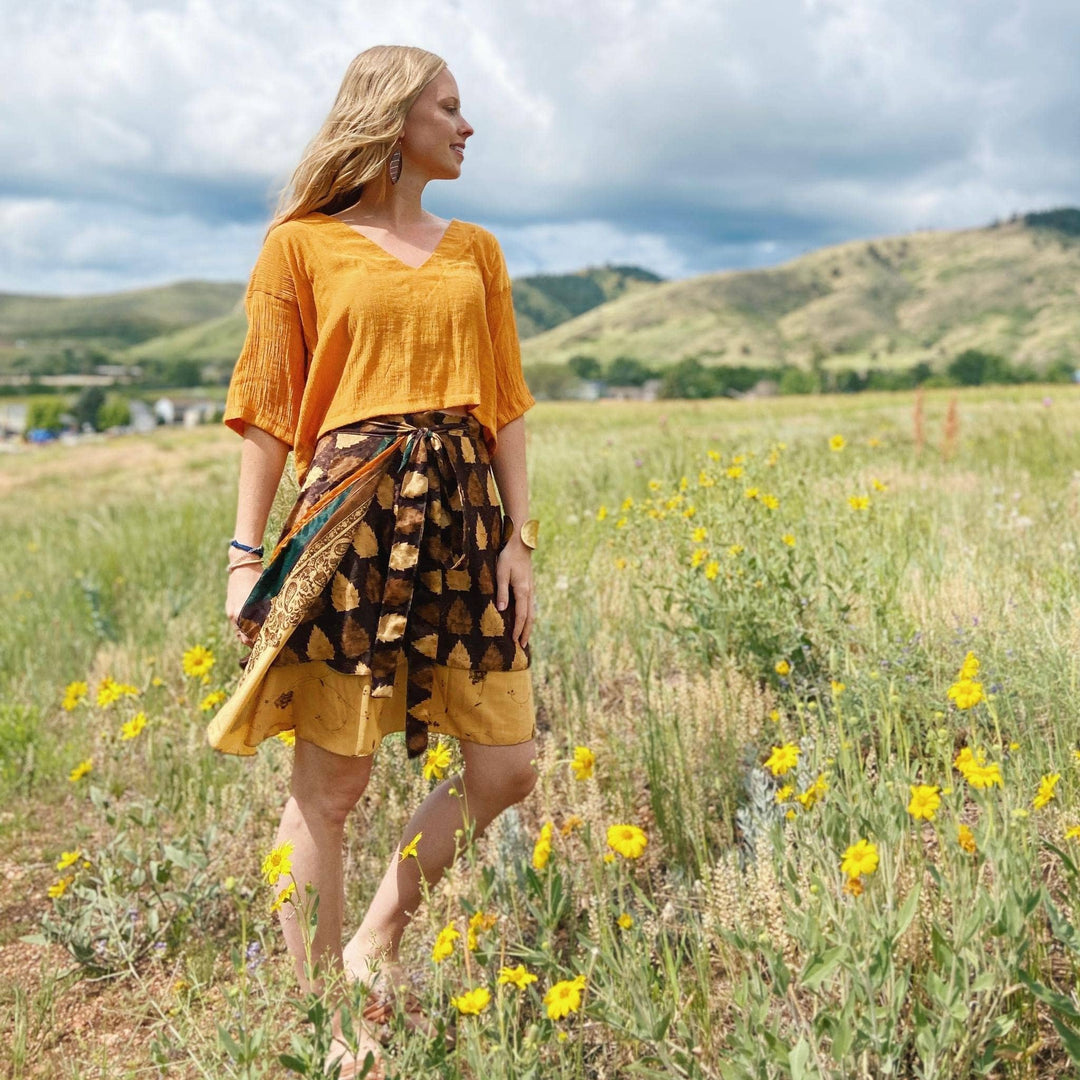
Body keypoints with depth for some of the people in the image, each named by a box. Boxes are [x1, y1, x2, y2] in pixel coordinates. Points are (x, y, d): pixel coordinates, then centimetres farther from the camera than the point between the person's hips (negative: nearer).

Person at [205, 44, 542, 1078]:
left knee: (505, 769, 3)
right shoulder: (300, 245, 4)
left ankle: (376, 943, 23)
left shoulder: (474, 249, 17)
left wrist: (518, 539, 4)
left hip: (464, 516, 5)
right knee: (329, 784, -1)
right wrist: (246, 552, -6)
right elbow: (269, 410, 1)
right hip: (350, 516, -5)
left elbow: (503, 404, 13)